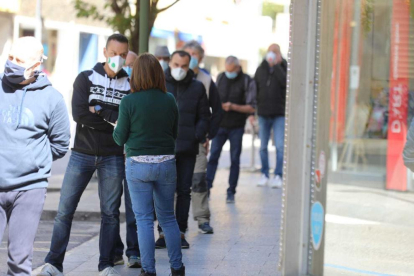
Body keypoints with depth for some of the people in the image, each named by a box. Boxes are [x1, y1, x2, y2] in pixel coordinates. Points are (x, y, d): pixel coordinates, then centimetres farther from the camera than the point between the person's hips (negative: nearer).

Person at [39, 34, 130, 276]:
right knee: (65, 209, -2)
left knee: (111, 213, 5)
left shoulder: (130, 85, 4)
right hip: (82, 154, -1)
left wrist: (100, 111, -13)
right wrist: (113, 121, -11)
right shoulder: (86, 78, 1)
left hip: (112, 158, 1)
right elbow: (79, 114, -12)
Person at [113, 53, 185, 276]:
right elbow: (174, 133, 8)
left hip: (138, 165, -3)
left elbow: (120, 138, -5)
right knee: (168, 217, 15)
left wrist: (117, 129, 15)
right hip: (166, 163, 3)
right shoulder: (169, 101, -1)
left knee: (144, 219, 4)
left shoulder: (129, 102, -11)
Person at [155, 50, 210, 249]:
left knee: (184, 191, 4)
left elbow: (204, 117, 10)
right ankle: (164, 232, 6)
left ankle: (180, 232, 10)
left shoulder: (197, 88, 8)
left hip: (187, 149, 1)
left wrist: (197, 137, -5)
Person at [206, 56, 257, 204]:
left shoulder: (247, 82, -5)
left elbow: (251, 107, -7)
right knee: (213, 156, -6)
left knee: (235, 160, 3)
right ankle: (207, 187, -4)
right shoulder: (220, 78, 8)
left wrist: (233, 107, -19)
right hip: (220, 125, 2)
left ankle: (231, 192, 10)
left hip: (236, 127, -2)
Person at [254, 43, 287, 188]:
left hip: (279, 115, -3)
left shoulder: (284, 68, 0)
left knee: (280, 146, -8)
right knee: (263, 147, 7)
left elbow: (285, 82, -21)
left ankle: (278, 176, -5)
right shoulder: (261, 69, 9)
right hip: (263, 114, 3)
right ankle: (264, 175, 16)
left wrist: (276, 65, -18)